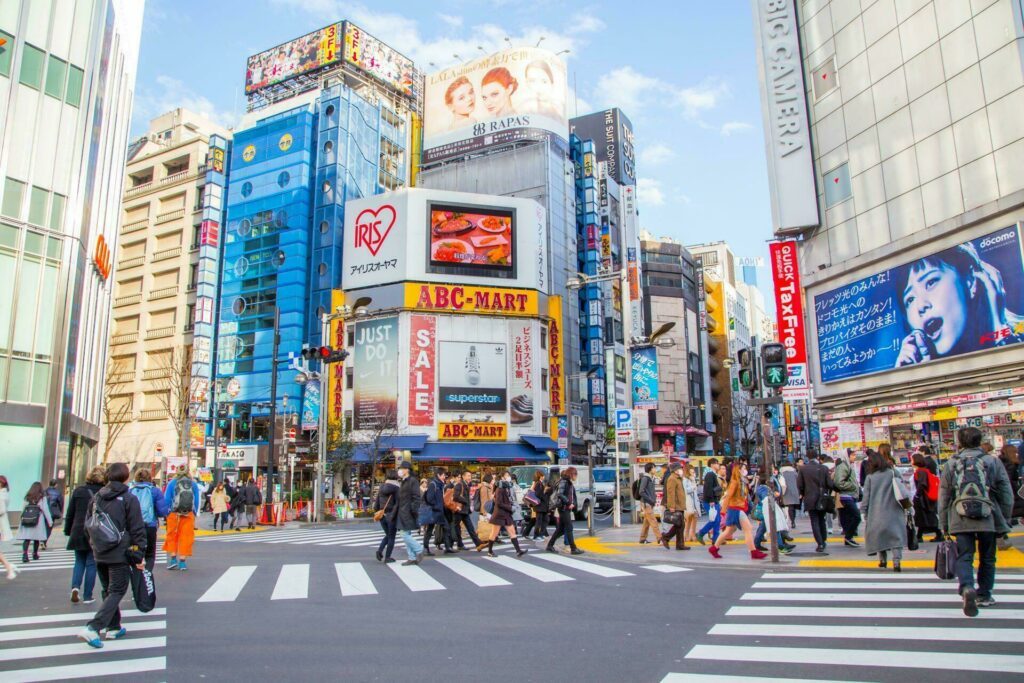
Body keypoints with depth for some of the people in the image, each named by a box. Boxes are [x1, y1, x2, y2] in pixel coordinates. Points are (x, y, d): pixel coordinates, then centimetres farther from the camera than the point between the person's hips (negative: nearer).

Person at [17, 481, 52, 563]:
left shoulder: (27, 497, 7)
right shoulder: (42, 497, -1)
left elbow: (22, 509, 5)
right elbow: (45, 509, -2)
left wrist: (23, 519, 12)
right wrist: (50, 521, 3)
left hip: (26, 521, 2)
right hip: (38, 519, -2)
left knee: (26, 539, -2)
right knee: (37, 538, 9)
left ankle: (24, 554, -18)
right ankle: (35, 554, 18)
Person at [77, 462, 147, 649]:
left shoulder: (97, 497, 7)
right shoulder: (129, 499, -11)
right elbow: (137, 529, -11)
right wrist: (138, 556, -5)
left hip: (100, 554, 6)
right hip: (120, 554, -6)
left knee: (108, 591, 18)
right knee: (116, 592, 0)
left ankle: (113, 628, 25)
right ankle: (93, 628, -14)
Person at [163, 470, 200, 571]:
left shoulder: (172, 483, 0)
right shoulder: (194, 484, 4)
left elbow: (166, 499, -2)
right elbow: (196, 501, 4)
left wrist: (166, 513, 6)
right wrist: (195, 514, 13)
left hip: (174, 514, -1)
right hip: (189, 515, 1)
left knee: (172, 536, 13)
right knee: (186, 537, 5)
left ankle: (173, 558, 8)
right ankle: (182, 561, 7)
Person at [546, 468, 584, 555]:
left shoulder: (570, 483, 15)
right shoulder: (563, 482, -14)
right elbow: (560, 494, -24)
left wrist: (573, 504, 2)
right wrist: (568, 503, -20)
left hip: (568, 508, 9)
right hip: (563, 508, -9)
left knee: (560, 529, 12)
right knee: (569, 528, -5)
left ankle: (550, 546, 19)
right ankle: (573, 548, -1)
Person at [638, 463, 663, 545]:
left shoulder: (651, 478, 14)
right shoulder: (645, 478, -13)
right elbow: (641, 492, -18)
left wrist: (654, 498, 6)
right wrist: (650, 500, -16)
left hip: (650, 503, 9)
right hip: (646, 503, -9)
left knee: (647, 521, 11)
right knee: (653, 521, -10)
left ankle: (643, 538, 16)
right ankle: (659, 538, -12)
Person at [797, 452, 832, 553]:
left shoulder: (803, 469, -6)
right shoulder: (824, 468, -5)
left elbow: (799, 485, -6)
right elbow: (829, 484, -4)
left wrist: (803, 494, 12)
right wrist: (828, 493, 15)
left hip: (810, 499, -2)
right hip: (822, 499, 2)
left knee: (815, 522, 1)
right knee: (822, 520, 19)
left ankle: (820, 544, -6)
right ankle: (823, 541, 24)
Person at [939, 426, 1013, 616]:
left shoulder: (950, 464, 4)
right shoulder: (992, 462, 3)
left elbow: (943, 497, 6)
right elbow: (1007, 495, 6)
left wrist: (943, 525, 14)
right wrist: (1005, 521, 16)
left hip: (960, 520, -1)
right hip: (988, 519, 1)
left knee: (964, 557, 1)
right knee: (987, 559, 17)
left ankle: (967, 588, -22)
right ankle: (984, 595, 24)